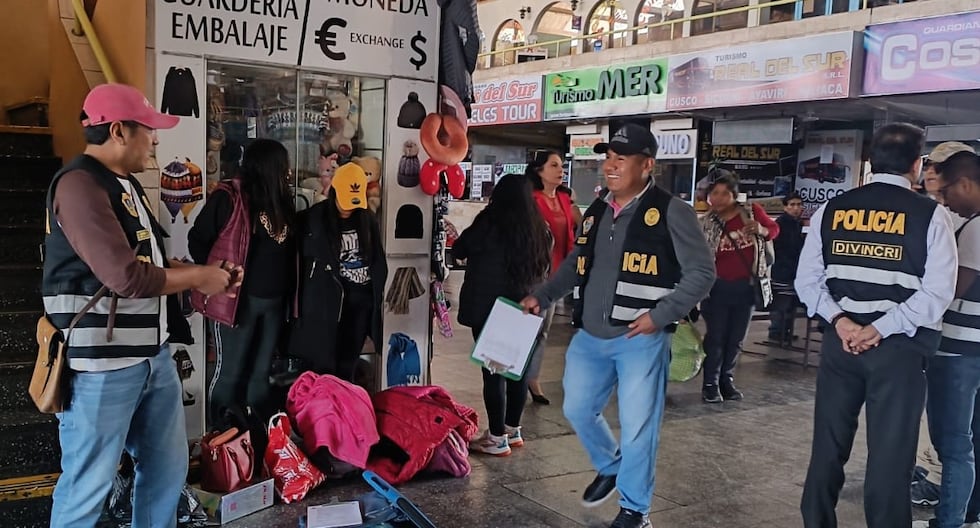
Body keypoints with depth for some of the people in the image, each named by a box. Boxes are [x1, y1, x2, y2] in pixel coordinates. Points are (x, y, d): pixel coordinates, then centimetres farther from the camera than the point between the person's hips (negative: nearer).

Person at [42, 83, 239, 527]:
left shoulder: (126, 185, 15)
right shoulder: (80, 184, -16)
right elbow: (127, 277, -23)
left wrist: (209, 273, 4)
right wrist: (200, 278, -10)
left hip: (153, 356, 10)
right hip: (102, 362, -10)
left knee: (168, 468, 18)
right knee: (88, 486, 4)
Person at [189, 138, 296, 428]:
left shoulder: (281, 201, 8)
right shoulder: (228, 197, -11)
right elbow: (197, 240, -9)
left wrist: (286, 292, 4)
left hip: (274, 300, 6)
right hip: (239, 298, -6)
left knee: (261, 373, 16)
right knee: (231, 372, 6)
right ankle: (223, 435, 19)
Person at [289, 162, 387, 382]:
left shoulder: (368, 219, 6)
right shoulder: (312, 219, -4)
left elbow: (378, 261, 13)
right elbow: (301, 261, -1)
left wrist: (378, 294, 10)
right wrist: (299, 301, -3)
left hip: (361, 300, 3)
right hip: (325, 302, -3)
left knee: (348, 365, 9)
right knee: (323, 366, 0)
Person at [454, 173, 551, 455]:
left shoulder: (490, 222, -12)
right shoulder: (537, 228, 1)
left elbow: (459, 250, 0)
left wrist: (459, 240, 18)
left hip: (489, 307, -6)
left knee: (493, 371, 0)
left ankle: (497, 438, 5)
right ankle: (512, 429, 26)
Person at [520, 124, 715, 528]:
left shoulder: (670, 212, -10)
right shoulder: (595, 211, 10)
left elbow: (702, 272, -10)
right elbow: (575, 264, 22)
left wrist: (660, 315, -19)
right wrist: (542, 297, 11)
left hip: (640, 339, -6)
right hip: (589, 336, 7)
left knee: (637, 427, 1)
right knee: (577, 409, 16)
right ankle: (610, 468, 44)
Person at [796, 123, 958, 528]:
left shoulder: (830, 210, 4)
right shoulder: (930, 216, -5)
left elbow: (807, 280, 1)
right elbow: (936, 292, -11)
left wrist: (840, 321, -7)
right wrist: (880, 331, -12)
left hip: (839, 340, 3)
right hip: (899, 347, -3)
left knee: (828, 445, 13)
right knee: (890, 454, 6)